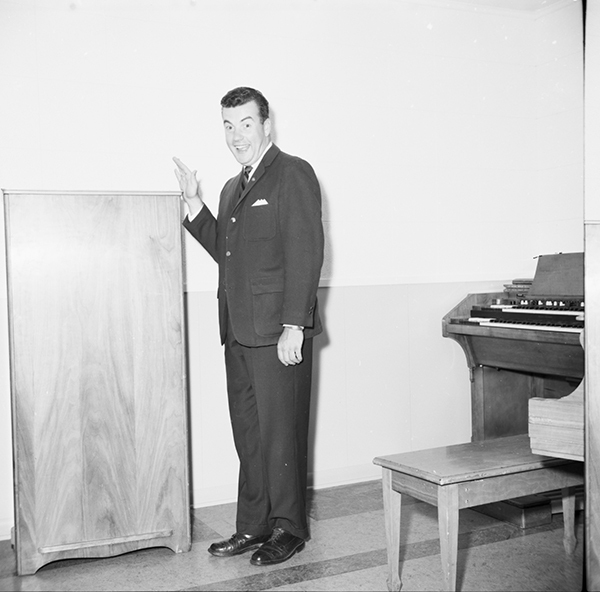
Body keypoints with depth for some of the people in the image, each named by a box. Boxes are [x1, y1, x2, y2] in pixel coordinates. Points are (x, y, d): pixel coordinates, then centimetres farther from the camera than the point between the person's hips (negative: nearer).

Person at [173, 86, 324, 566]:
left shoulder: (293, 174, -6)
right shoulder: (233, 189, 21)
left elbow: (306, 253, -14)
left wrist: (294, 326, -19)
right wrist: (195, 205, 11)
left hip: (279, 333, -8)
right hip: (238, 332, 8)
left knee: (281, 434, 1)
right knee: (248, 436, 13)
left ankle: (288, 530, 16)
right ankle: (253, 526, 24)